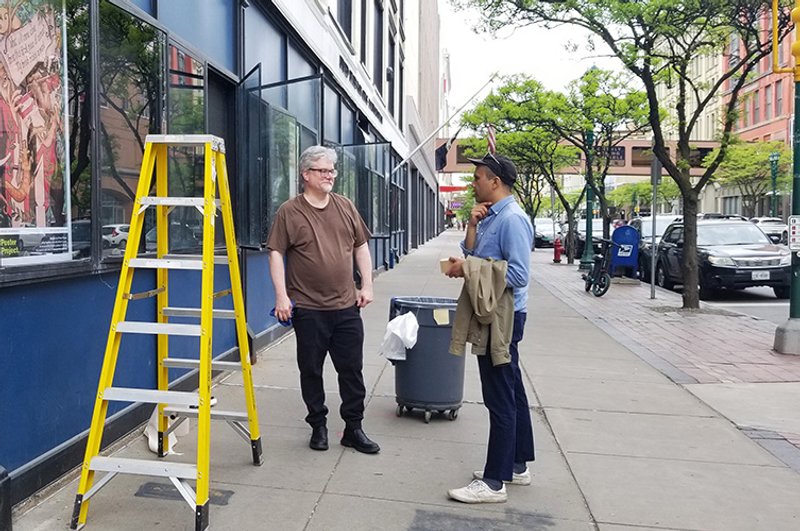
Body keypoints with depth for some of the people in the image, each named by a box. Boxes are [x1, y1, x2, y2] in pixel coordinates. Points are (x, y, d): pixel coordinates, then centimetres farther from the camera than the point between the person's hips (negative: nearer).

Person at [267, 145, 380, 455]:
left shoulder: (345, 206, 9)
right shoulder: (289, 212, -4)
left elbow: (361, 246, 14)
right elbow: (276, 254, -5)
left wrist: (367, 284, 8)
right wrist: (281, 296, -12)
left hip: (346, 306, 3)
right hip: (308, 308, -3)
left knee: (352, 369, 8)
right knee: (311, 371, 9)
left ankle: (354, 428, 22)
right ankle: (318, 426, 26)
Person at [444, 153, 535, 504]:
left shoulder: (512, 219, -16)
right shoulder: (490, 217, 13)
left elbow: (518, 275, -23)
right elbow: (470, 255, 10)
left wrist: (468, 270, -19)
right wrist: (472, 225, -2)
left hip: (503, 316, -10)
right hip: (491, 315, 10)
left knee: (500, 398, -3)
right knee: (510, 392, 17)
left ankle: (494, 482, 5)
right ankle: (517, 465, 31)